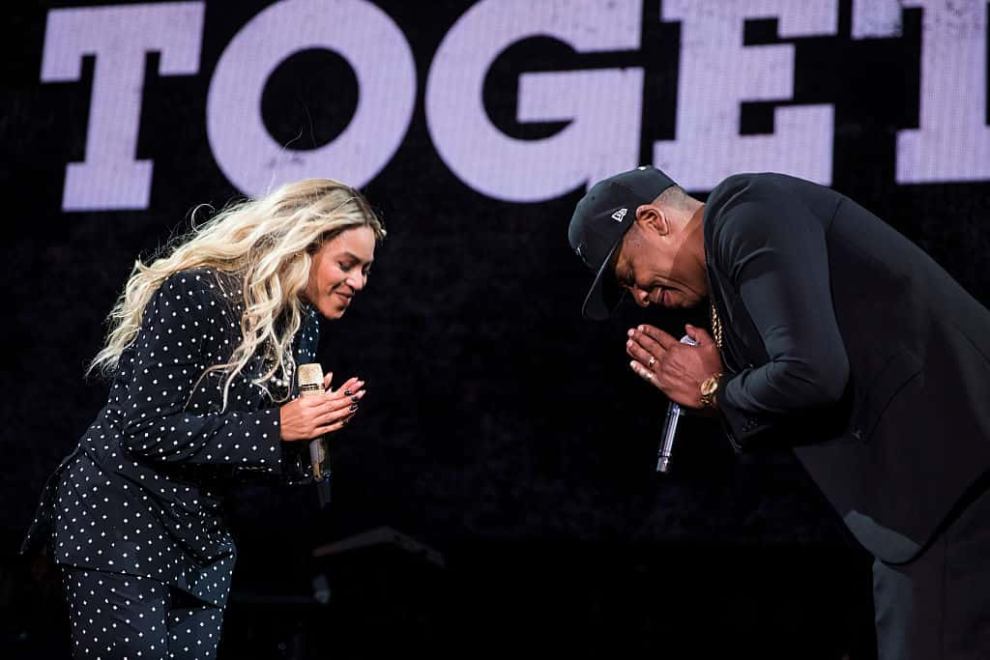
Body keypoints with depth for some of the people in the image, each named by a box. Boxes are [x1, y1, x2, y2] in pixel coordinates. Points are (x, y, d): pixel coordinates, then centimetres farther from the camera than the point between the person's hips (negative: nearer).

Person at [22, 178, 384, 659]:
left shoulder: (301, 324, 6)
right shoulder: (197, 293, -17)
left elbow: (259, 455, 11)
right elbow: (147, 429, -21)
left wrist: (318, 419, -9)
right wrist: (273, 427, -23)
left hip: (202, 535, 8)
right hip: (119, 518, -7)